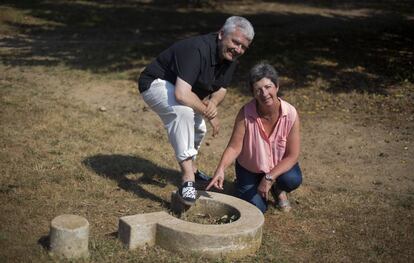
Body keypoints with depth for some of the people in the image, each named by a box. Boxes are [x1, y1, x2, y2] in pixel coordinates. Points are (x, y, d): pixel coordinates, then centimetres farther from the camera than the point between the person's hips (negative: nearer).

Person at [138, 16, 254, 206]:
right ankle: (187, 178, -33)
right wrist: (209, 114, -30)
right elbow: (182, 94, -43)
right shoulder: (197, 49, -35)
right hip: (155, 83, -9)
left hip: (179, 89, 9)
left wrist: (213, 102, -20)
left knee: (198, 129, 17)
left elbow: (220, 89, 4)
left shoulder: (230, 57, -8)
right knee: (183, 111, -35)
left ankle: (190, 167, 48)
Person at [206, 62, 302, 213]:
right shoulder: (245, 113, -25)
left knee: (292, 180, -30)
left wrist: (269, 177, -28)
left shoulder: (291, 114, -24)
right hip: (249, 168, 0)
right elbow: (234, 147, -22)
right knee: (257, 208, -10)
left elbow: (292, 155, -20)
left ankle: (277, 189, 8)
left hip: (279, 165, 1)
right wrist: (220, 169, -40)